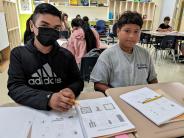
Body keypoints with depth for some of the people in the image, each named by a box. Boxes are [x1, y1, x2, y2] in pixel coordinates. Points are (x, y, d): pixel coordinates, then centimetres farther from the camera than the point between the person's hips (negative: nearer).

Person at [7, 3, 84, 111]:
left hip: (63, 112, 2)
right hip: (31, 111, -1)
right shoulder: (18, 54, -3)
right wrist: (48, 99, -28)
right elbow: (15, 88, -12)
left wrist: (71, 91, -19)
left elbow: (78, 82, 4)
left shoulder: (66, 55, 0)